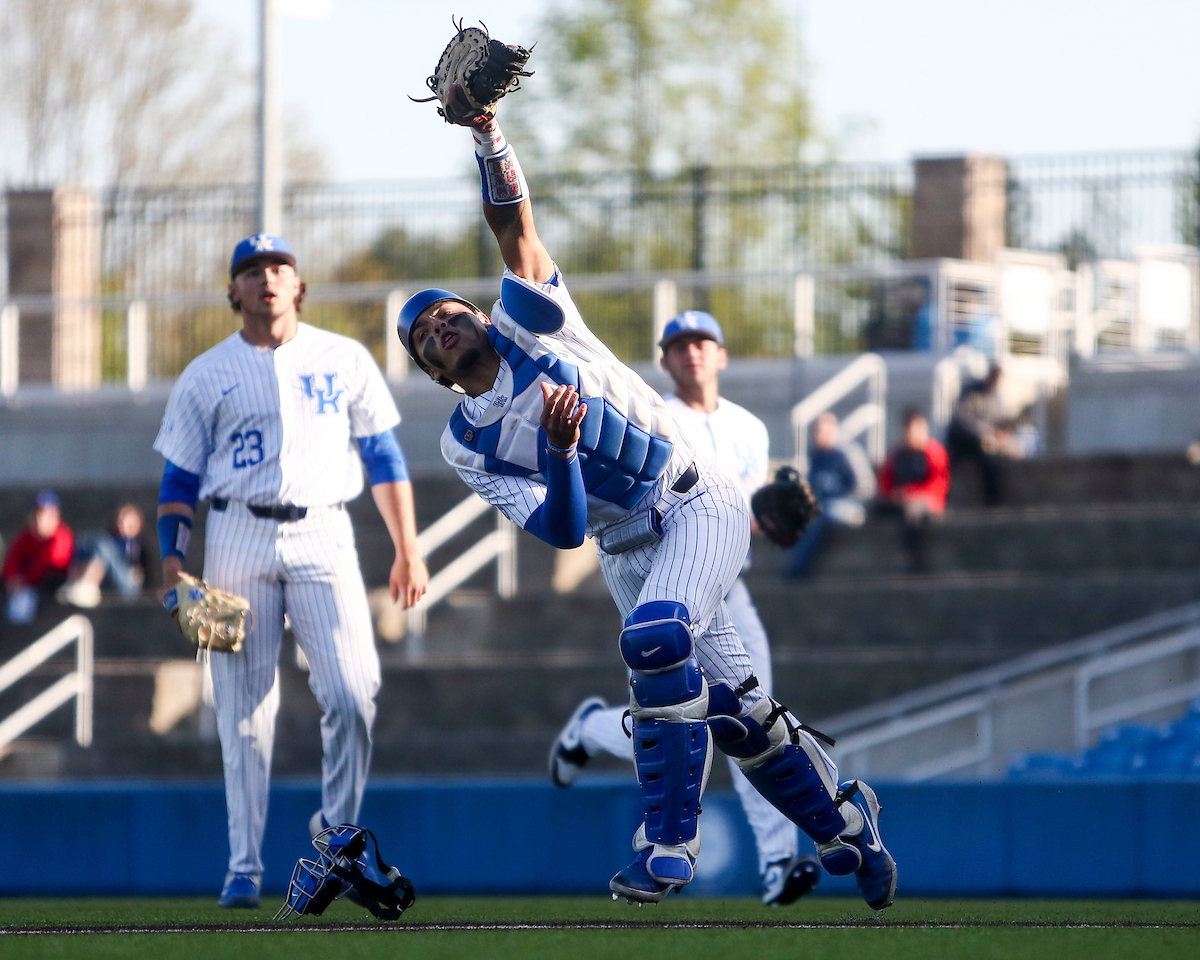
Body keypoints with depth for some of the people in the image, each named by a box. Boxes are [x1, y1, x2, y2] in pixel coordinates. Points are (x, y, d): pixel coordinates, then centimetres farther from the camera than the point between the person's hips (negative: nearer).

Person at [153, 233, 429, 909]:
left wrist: (408, 550, 4)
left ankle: (337, 826, 4)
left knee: (353, 690, -16)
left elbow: (384, 456, 11)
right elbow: (180, 479, 9)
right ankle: (245, 866, 3)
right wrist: (172, 563, -3)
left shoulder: (344, 360, 11)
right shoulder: (206, 376, 10)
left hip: (322, 536, 0)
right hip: (238, 537, 0)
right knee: (244, 708, -2)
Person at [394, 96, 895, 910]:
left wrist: (488, 133, -30)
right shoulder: (467, 447, 4)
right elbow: (562, 530, -8)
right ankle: (842, 818, 22)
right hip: (626, 551, 4)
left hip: (698, 507, -4)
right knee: (730, 705, 1)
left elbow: (514, 225, -14)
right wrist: (559, 449, -27)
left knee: (655, 638, -29)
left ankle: (670, 838, -23)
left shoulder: (527, 318, 2)